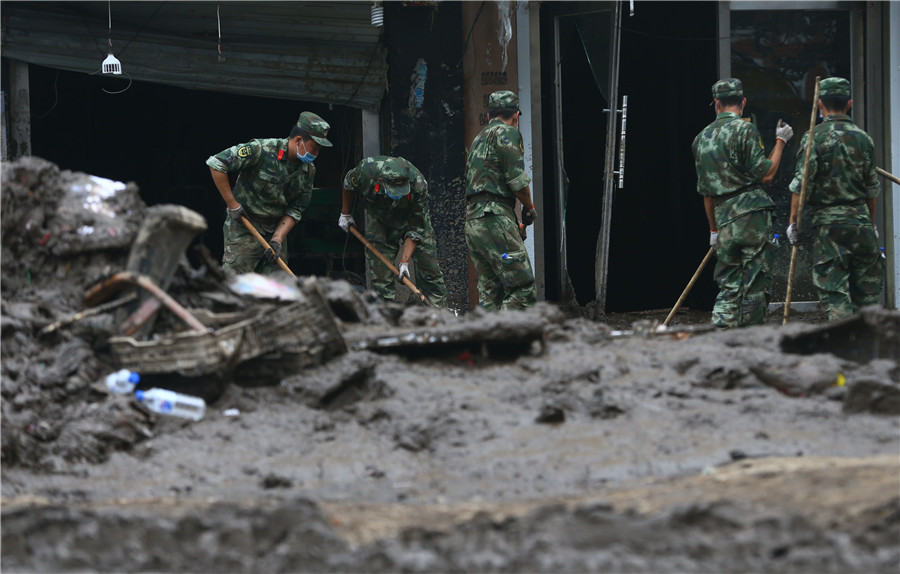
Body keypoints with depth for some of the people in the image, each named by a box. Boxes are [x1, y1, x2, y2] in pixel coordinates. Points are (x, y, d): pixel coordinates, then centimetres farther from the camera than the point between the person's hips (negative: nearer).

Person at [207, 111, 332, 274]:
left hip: (276, 230, 6)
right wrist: (232, 205, -15)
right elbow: (216, 163, -18)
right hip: (243, 229, -6)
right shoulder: (261, 150, -18)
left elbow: (294, 211, 5)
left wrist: (278, 240, -11)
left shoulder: (308, 171, 3)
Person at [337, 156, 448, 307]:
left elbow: (415, 228, -28)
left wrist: (405, 261, -34)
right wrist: (346, 214, 5)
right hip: (379, 219, 1)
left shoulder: (419, 185, -36)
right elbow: (349, 185, -7)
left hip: (413, 216, -1)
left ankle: (438, 309, 7)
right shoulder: (366, 169, -34)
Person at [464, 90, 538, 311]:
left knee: (490, 293, 8)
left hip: (472, 220, 9)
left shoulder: (479, 138, 25)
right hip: (495, 218, -9)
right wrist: (529, 208, 7)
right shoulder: (506, 133, -2)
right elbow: (517, 179, -10)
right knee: (523, 291, -12)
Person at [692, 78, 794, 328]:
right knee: (756, 285, -1)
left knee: (728, 286, 9)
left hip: (724, 219, 6)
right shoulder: (744, 130, -6)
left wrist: (714, 229, 26)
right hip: (752, 215, -6)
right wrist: (780, 141, 3)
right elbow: (765, 175, -8)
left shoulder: (701, 139, 15)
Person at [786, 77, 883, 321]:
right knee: (866, 291, 11)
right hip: (861, 218, 4)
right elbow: (872, 187, 13)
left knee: (833, 291, -4)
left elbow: (802, 185, -11)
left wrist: (794, 222, -4)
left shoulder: (815, 137, -8)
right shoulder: (863, 138, 6)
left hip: (828, 221, -4)